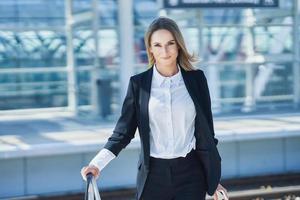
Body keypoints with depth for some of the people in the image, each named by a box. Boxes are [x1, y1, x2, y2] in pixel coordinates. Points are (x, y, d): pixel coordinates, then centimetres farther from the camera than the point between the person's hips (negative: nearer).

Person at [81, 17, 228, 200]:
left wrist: (215, 181, 9)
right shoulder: (139, 83, 0)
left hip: (190, 174, 0)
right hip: (154, 175, 0)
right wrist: (97, 164, -15)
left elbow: (206, 132, 7)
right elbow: (123, 132, 1)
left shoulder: (196, 79, 1)